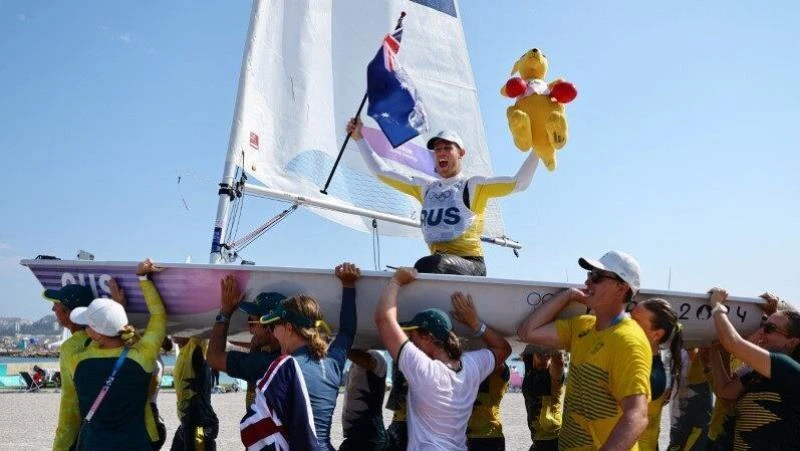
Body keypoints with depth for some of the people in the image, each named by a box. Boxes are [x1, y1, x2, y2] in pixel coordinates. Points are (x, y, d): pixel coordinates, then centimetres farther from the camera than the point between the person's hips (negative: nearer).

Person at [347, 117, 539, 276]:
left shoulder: (473, 185, 6)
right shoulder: (425, 186, 19)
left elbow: (519, 183, -3)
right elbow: (381, 171, 23)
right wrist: (359, 138, 23)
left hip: (469, 262, -4)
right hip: (438, 261, 5)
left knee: (426, 266, -35)